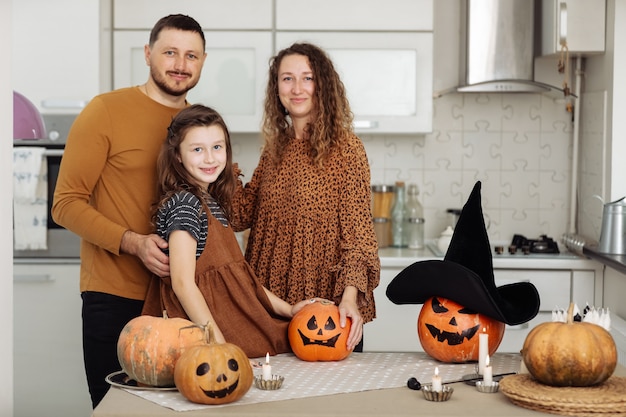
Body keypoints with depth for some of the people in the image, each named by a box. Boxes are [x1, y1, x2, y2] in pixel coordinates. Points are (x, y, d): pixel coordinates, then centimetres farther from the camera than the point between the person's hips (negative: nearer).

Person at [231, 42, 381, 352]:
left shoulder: (344, 147, -9)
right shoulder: (275, 148, 9)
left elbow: (358, 229, -11)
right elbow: (243, 215, 9)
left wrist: (350, 296, -21)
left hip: (328, 302, -5)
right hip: (273, 300, 5)